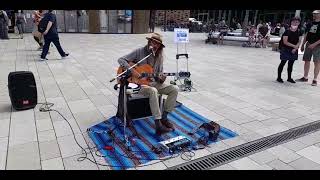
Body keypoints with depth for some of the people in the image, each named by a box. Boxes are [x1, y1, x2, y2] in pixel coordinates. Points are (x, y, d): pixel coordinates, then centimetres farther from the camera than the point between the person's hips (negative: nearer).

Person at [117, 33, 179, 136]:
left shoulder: (159, 56, 7)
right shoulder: (139, 52, -6)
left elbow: (160, 73, 11)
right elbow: (121, 60, -9)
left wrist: (161, 79, -14)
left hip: (154, 82, 6)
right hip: (140, 83, -6)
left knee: (174, 89, -12)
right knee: (153, 91, -38)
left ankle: (164, 118, -5)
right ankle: (158, 125, -35)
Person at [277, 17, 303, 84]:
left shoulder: (299, 32, 3)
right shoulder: (287, 31, -11)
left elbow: (299, 41, 1)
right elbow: (285, 42, -16)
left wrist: (295, 48, -15)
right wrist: (294, 46, -20)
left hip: (294, 50, 5)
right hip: (285, 49, -5)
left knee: (291, 63, 11)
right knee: (283, 62, -4)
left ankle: (289, 78, 22)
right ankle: (279, 77, 5)